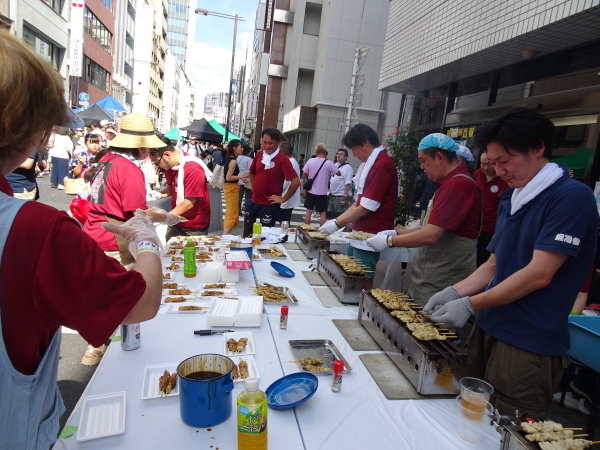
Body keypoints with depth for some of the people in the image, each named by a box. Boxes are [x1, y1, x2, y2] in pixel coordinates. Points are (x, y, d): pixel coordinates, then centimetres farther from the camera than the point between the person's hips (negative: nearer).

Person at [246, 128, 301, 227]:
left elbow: (296, 182, -21)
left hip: (270, 206, -6)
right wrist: (254, 188, 12)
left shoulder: (282, 159, -15)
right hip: (254, 202, 6)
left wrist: (283, 199, -14)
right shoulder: (259, 154, 4)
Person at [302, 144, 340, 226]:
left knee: (309, 210, 12)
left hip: (311, 191, 2)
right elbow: (339, 173, -1)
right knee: (323, 213, 8)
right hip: (322, 192, -2)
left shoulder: (310, 161, -6)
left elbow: (304, 175, 1)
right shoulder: (329, 163, -11)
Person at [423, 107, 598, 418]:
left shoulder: (571, 197, -13)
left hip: (529, 345, -7)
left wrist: (470, 305, -16)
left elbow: (539, 275, -19)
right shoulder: (510, 198, 12)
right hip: (489, 329, 7)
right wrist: (454, 293, -2)